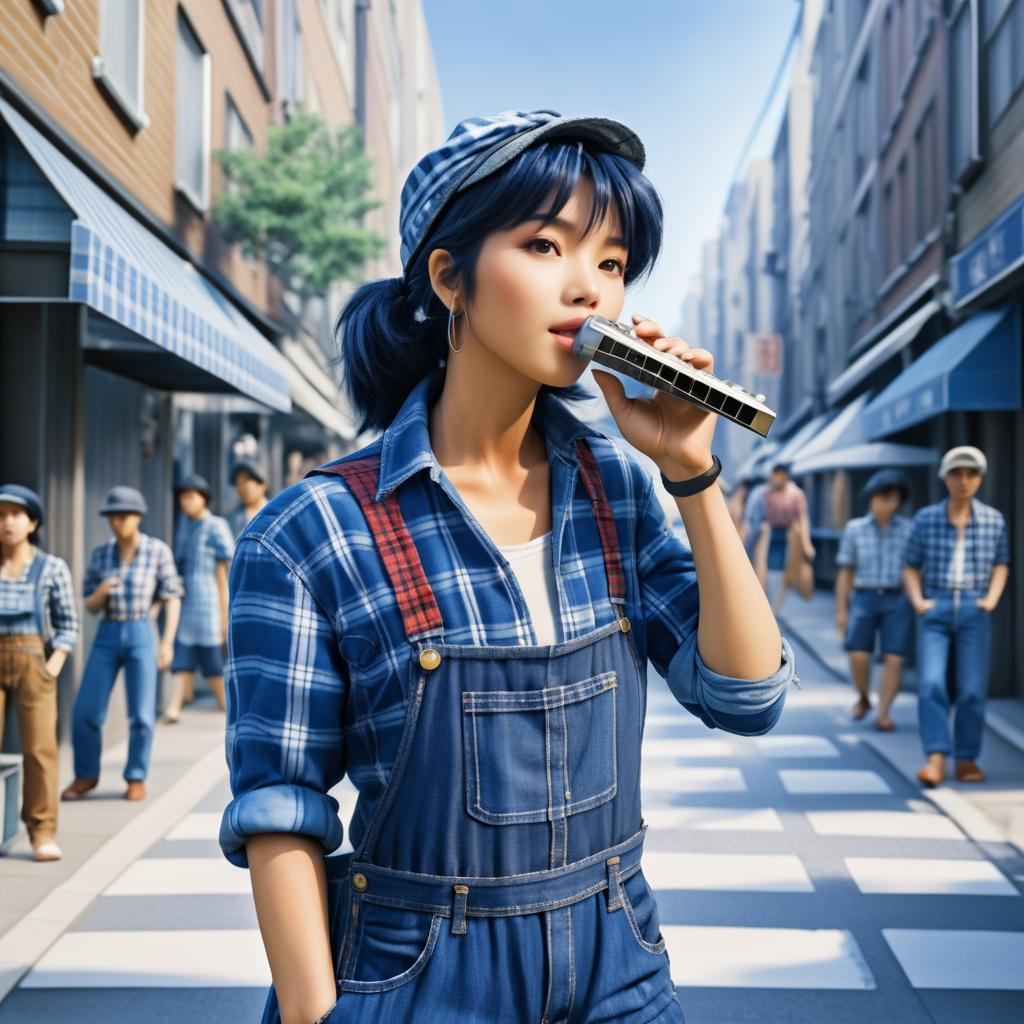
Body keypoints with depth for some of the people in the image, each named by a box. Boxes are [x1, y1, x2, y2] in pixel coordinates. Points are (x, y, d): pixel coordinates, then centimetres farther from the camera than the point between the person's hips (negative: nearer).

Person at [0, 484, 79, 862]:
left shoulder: (52, 568, 3)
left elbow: (68, 625, 6)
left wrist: (54, 667, -6)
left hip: (33, 663, -1)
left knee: (39, 748, -6)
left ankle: (42, 833, 1)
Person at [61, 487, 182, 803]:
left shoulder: (158, 551, -5)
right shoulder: (100, 554, 3)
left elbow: (172, 599, -2)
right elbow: (90, 606, 6)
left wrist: (168, 641, -10)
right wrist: (101, 592, -17)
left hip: (142, 636, -3)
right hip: (107, 637, 3)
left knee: (141, 715, -5)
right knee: (85, 713, 0)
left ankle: (137, 779, 14)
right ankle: (86, 776, 19)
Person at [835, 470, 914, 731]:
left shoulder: (909, 530, 3)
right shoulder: (854, 529, 3)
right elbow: (845, 573, 5)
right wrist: (841, 610, 0)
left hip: (897, 602, 0)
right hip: (864, 600, 0)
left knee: (894, 660, -11)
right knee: (859, 657, -11)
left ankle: (883, 715, -2)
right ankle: (863, 698, 16)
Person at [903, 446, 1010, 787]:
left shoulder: (994, 520, 3)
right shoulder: (926, 519, 0)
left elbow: (1001, 565, 16)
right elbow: (911, 567, 9)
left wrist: (992, 599, 3)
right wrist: (918, 600, -4)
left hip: (974, 610, 1)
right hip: (935, 609, -1)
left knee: (972, 690, 0)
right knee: (930, 684, -14)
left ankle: (967, 759, 13)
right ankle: (936, 759, -14)